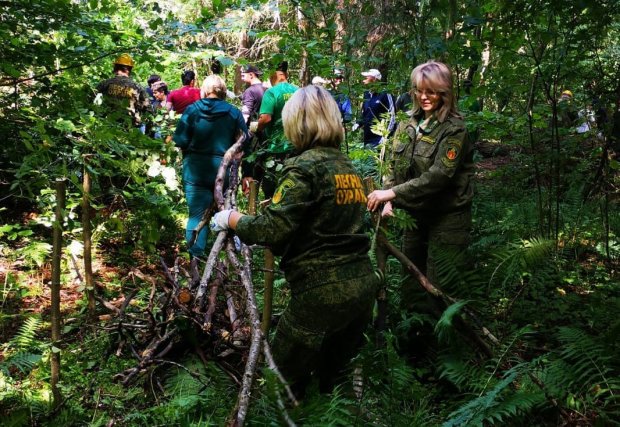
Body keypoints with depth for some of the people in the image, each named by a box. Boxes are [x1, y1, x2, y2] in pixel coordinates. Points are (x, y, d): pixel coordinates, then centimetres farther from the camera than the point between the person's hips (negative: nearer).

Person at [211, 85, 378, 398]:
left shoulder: (305, 166, -13)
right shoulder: (349, 167, 12)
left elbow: (273, 229, -19)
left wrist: (231, 219, -1)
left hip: (323, 293, -8)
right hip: (363, 286, 8)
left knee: (284, 386, 10)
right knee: (332, 380, 25)